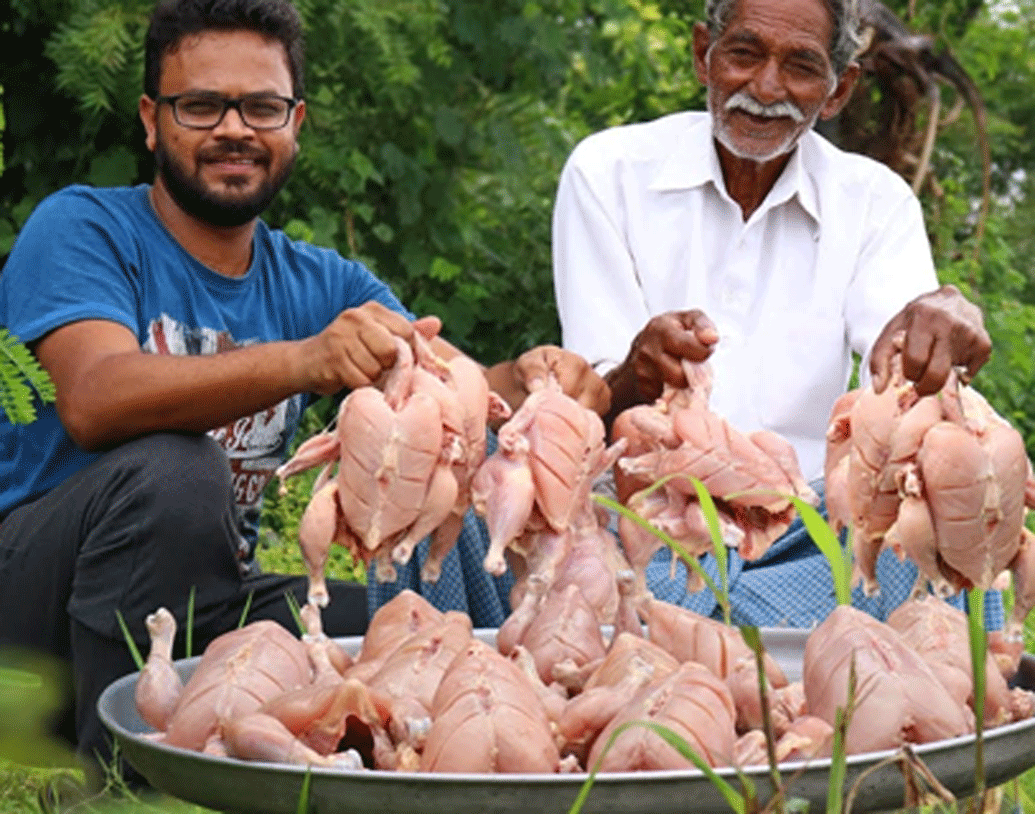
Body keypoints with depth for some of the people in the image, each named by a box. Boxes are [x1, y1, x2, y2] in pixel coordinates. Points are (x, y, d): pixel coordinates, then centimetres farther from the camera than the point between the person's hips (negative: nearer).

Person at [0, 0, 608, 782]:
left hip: (209, 602, 5)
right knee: (169, 469, -33)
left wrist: (529, 381, -32)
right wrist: (303, 361, -43)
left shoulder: (323, 288, 10)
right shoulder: (81, 230, -8)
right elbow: (94, 402, -28)